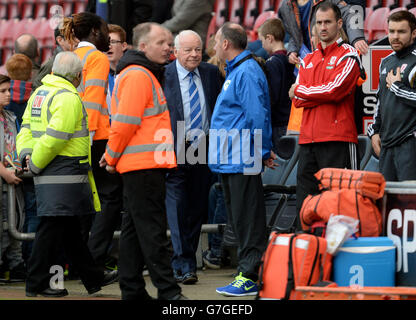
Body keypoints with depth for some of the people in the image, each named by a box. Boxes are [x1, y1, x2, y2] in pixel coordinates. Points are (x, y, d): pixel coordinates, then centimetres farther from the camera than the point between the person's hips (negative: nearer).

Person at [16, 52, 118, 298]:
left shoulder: (39, 94, 16)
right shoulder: (69, 98, -14)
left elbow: (27, 127, 15)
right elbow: (54, 137, -21)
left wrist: (26, 154, 1)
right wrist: (35, 164, -12)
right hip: (65, 175, -10)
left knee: (71, 228, 14)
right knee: (54, 226, -5)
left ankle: (94, 278, 22)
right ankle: (37, 284, -2)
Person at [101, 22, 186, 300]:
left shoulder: (145, 75, 21)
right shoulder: (138, 76, -13)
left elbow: (125, 123, 22)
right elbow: (125, 122, -17)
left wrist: (113, 157, 15)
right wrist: (113, 158, -7)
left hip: (140, 165, 10)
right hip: (144, 165, -10)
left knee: (134, 228, 12)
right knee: (152, 229, -9)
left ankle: (132, 289, 16)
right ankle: (168, 292, -10)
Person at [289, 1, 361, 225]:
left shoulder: (348, 56, 1)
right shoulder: (308, 60, 20)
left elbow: (335, 90, -13)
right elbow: (297, 100, 10)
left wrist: (300, 90, 0)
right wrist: (322, 94, -6)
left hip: (337, 139, -6)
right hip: (309, 138, 6)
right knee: (304, 204, 4)